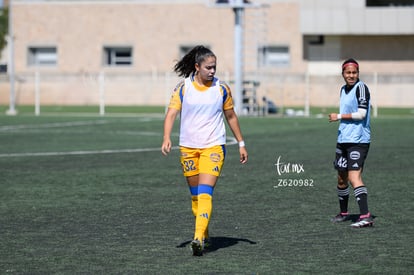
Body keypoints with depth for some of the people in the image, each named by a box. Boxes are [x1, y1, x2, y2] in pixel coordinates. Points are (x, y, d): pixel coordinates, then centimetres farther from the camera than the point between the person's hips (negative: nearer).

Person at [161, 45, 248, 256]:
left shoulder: (222, 89, 0)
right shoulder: (183, 87, -1)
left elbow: (231, 116, 11)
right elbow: (171, 113, -6)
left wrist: (241, 144, 14)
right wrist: (167, 138, -22)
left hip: (213, 147, -2)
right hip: (188, 148, 2)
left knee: (205, 192, -17)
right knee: (195, 194, 11)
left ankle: (199, 238, -25)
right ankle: (204, 233, 27)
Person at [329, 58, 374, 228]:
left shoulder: (361, 88, -10)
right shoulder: (343, 89, 15)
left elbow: (361, 114, -18)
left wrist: (339, 116, -11)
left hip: (358, 140, -9)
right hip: (343, 139, 9)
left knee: (354, 177, -19)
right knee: (341, 178, 15)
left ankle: (365, 217, -23)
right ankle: (343, 213, 31)